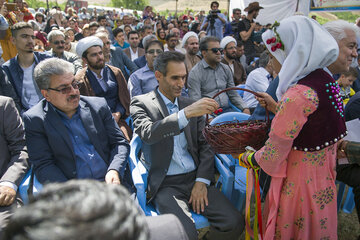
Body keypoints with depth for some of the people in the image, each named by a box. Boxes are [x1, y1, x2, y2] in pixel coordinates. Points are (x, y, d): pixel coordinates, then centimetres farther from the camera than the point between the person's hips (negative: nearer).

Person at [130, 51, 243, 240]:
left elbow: (205, 144, 11)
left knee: (234, 223, -14)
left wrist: (202, 181, -3)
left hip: (195, 179, 4)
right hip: (166, 184, -4)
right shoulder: (141, 103, 0)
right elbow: (148, 134, -21)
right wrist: (187, 113, -31)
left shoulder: (191, 105, 14)